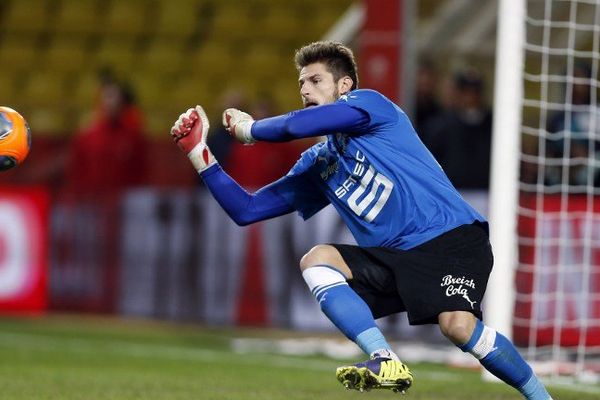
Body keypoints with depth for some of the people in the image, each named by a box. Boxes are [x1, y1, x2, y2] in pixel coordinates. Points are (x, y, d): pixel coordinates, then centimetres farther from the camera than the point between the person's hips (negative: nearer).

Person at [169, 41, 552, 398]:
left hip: (453, 239, -7)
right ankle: (386, 363, -28)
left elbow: (298, 125, -15)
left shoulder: (370, 103, 0)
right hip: (395, 258, 7)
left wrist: (250, 128, 5)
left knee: (458, 323, -31)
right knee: (316, 258, -14)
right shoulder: (316, 166, 20)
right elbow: (247, 210, 19)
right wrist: (199, 151, 12)